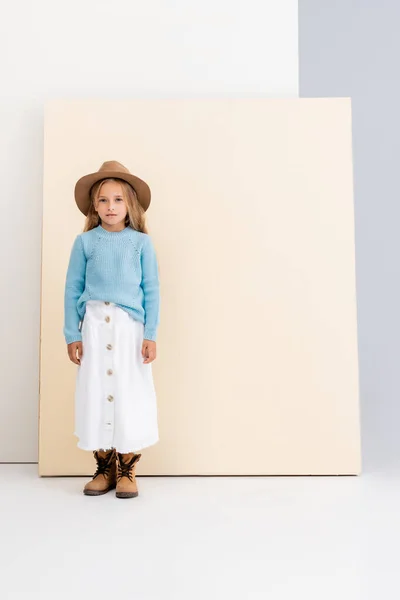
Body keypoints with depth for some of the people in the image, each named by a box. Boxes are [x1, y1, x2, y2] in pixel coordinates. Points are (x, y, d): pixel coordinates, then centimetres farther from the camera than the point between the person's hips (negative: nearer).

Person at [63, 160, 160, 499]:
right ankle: (104, 468, 21)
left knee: (130, 394, 1)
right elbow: (72, 290, 4)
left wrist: (151, 335, -5)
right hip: (94, 326, 1)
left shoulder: (141, 242, 2)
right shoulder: (85, 242, 4)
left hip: (130, 326, -1)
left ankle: (126, 470, 17)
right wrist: (72, 334, 0)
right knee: (95, 393, 5)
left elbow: (151, 291, 1)